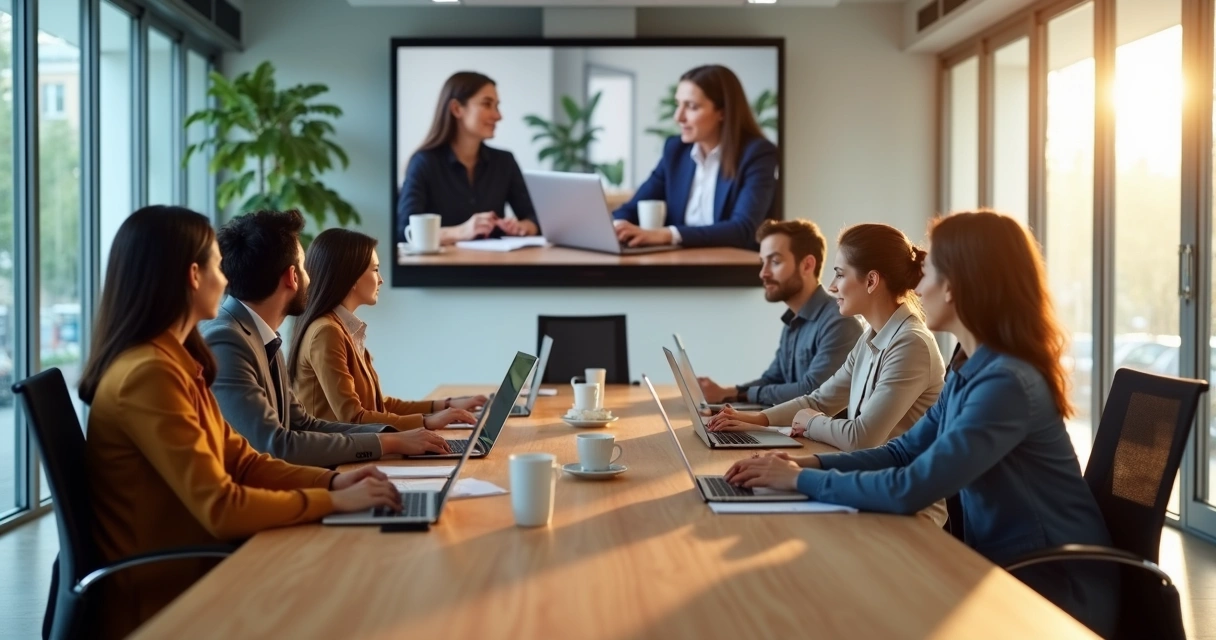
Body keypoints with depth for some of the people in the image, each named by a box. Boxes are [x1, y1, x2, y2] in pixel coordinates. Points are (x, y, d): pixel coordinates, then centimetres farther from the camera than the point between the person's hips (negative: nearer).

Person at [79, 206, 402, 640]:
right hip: (160, 598, -8)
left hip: (190, 571, 8)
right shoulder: (149, 374, -21)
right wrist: (333, 501, -16)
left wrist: (331, 480, -3)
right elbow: (221, 508, -24)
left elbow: (241, 462, 11)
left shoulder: (174, 362, 10)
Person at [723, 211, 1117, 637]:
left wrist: (803, 480, -18)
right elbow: (905, 452, 9)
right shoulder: (969, 372, 5)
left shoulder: (1007, 383, -26)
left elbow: (910, 489, -29)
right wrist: (811, 464, -5)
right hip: (1000, 567, 7)